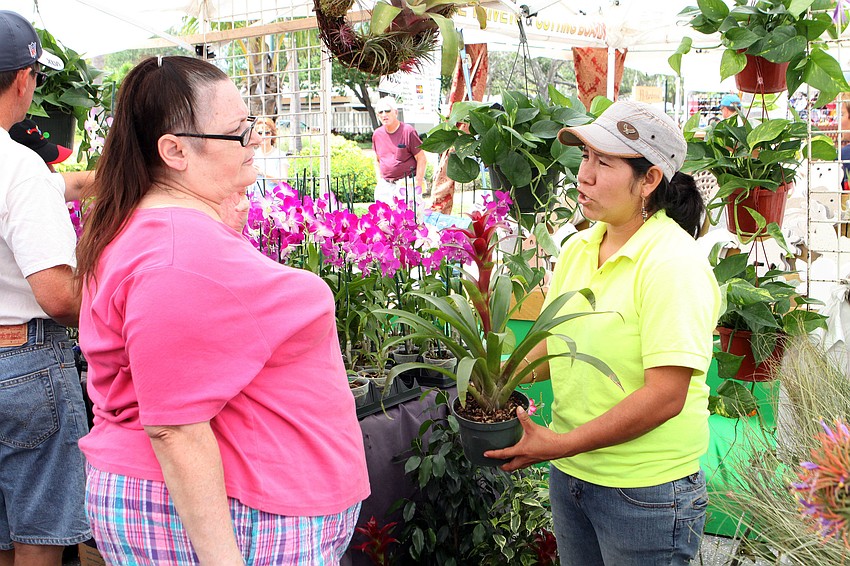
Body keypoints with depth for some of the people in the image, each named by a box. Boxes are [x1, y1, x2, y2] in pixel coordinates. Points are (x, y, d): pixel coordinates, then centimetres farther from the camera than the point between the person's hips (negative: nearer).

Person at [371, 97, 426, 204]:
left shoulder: (408, 131, -6)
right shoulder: (377, 134, 10)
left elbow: (422, 160, -5)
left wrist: (418, 185, -10)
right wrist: (379, 182, 11)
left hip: (407, 184, -5)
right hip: (385, 185, 5)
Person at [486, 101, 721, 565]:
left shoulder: (673, 263, -20)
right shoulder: (578, 248, 3)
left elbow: (665, 396, -25)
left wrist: (561, 444, -22)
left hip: (645, 491, -7)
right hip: (569, 474, 7)